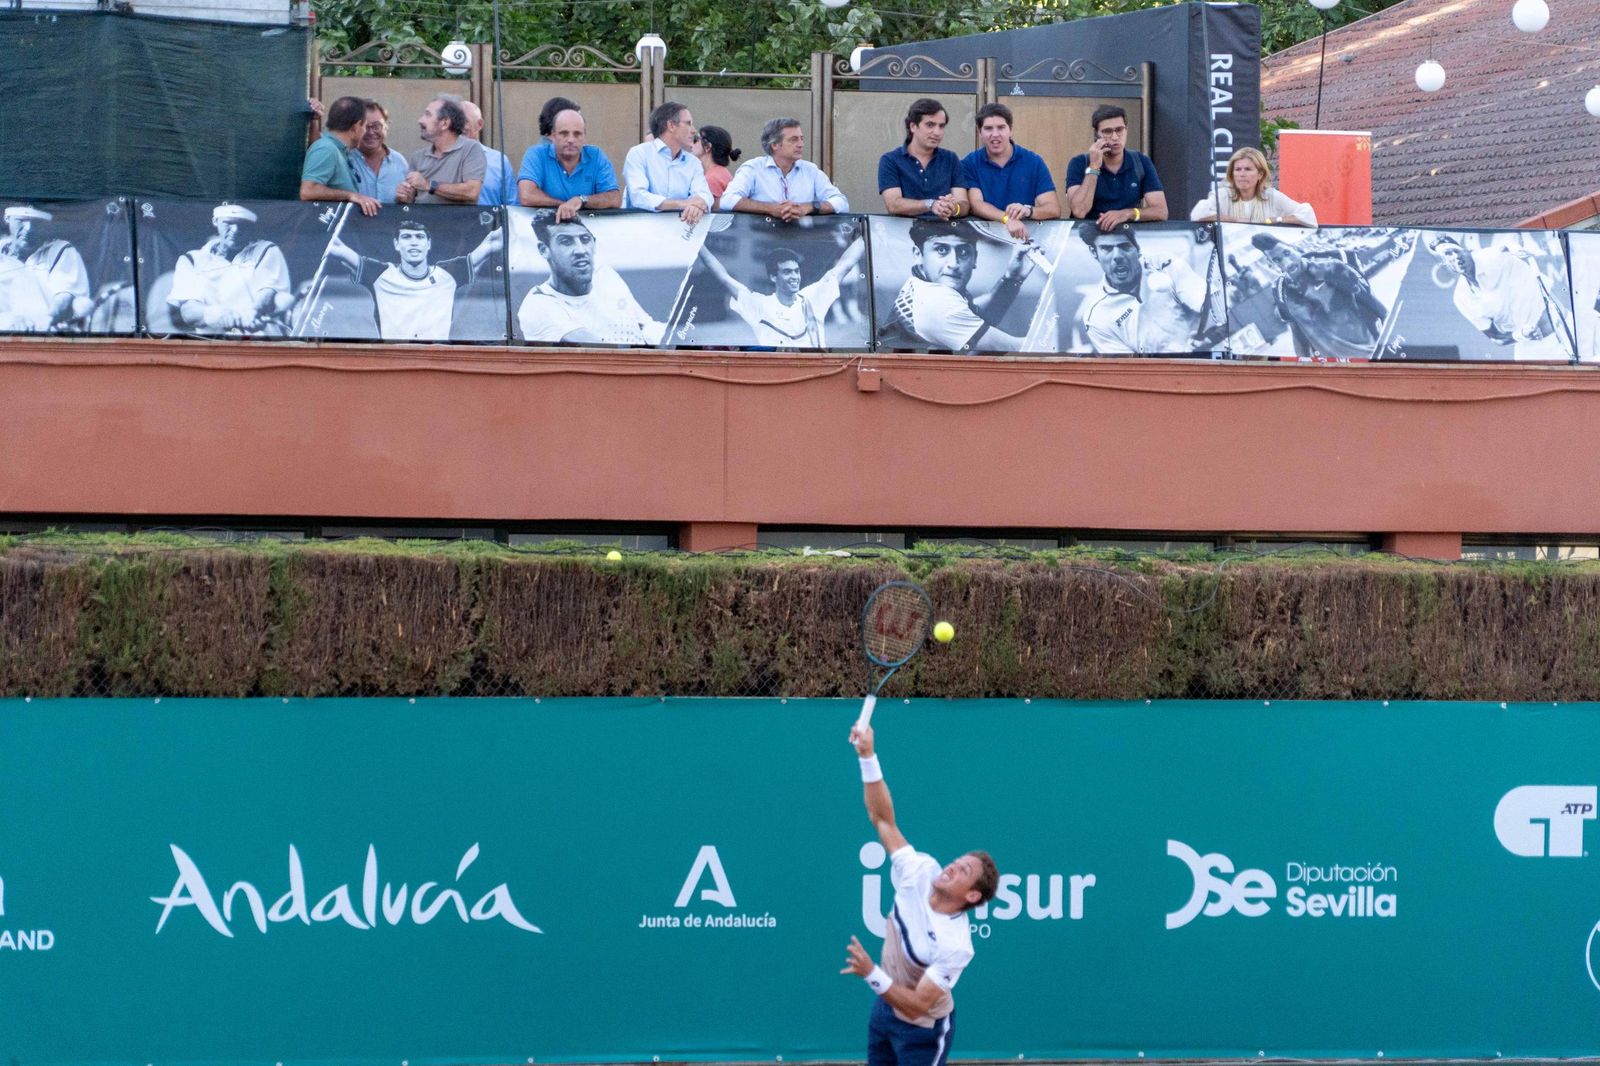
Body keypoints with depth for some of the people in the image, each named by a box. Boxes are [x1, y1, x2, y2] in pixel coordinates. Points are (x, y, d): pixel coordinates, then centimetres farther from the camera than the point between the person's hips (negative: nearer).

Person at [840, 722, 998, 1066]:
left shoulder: (955, 945, -33)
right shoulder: (922, 872, -18)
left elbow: (917, 1006, -32)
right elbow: (883, 819, -15)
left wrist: (872, 974, -44)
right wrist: (867, 757, -26)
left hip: (921, 1030, -7)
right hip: (885, 1009, 7)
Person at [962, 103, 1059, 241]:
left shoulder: (1034, 162, 4)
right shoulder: (969, 164, 4)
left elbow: (1054, 209, -2)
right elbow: (976, 205, -9)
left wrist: (1028, 211, -24)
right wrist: (1007, 219, -27)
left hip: (1025, 234, 1)